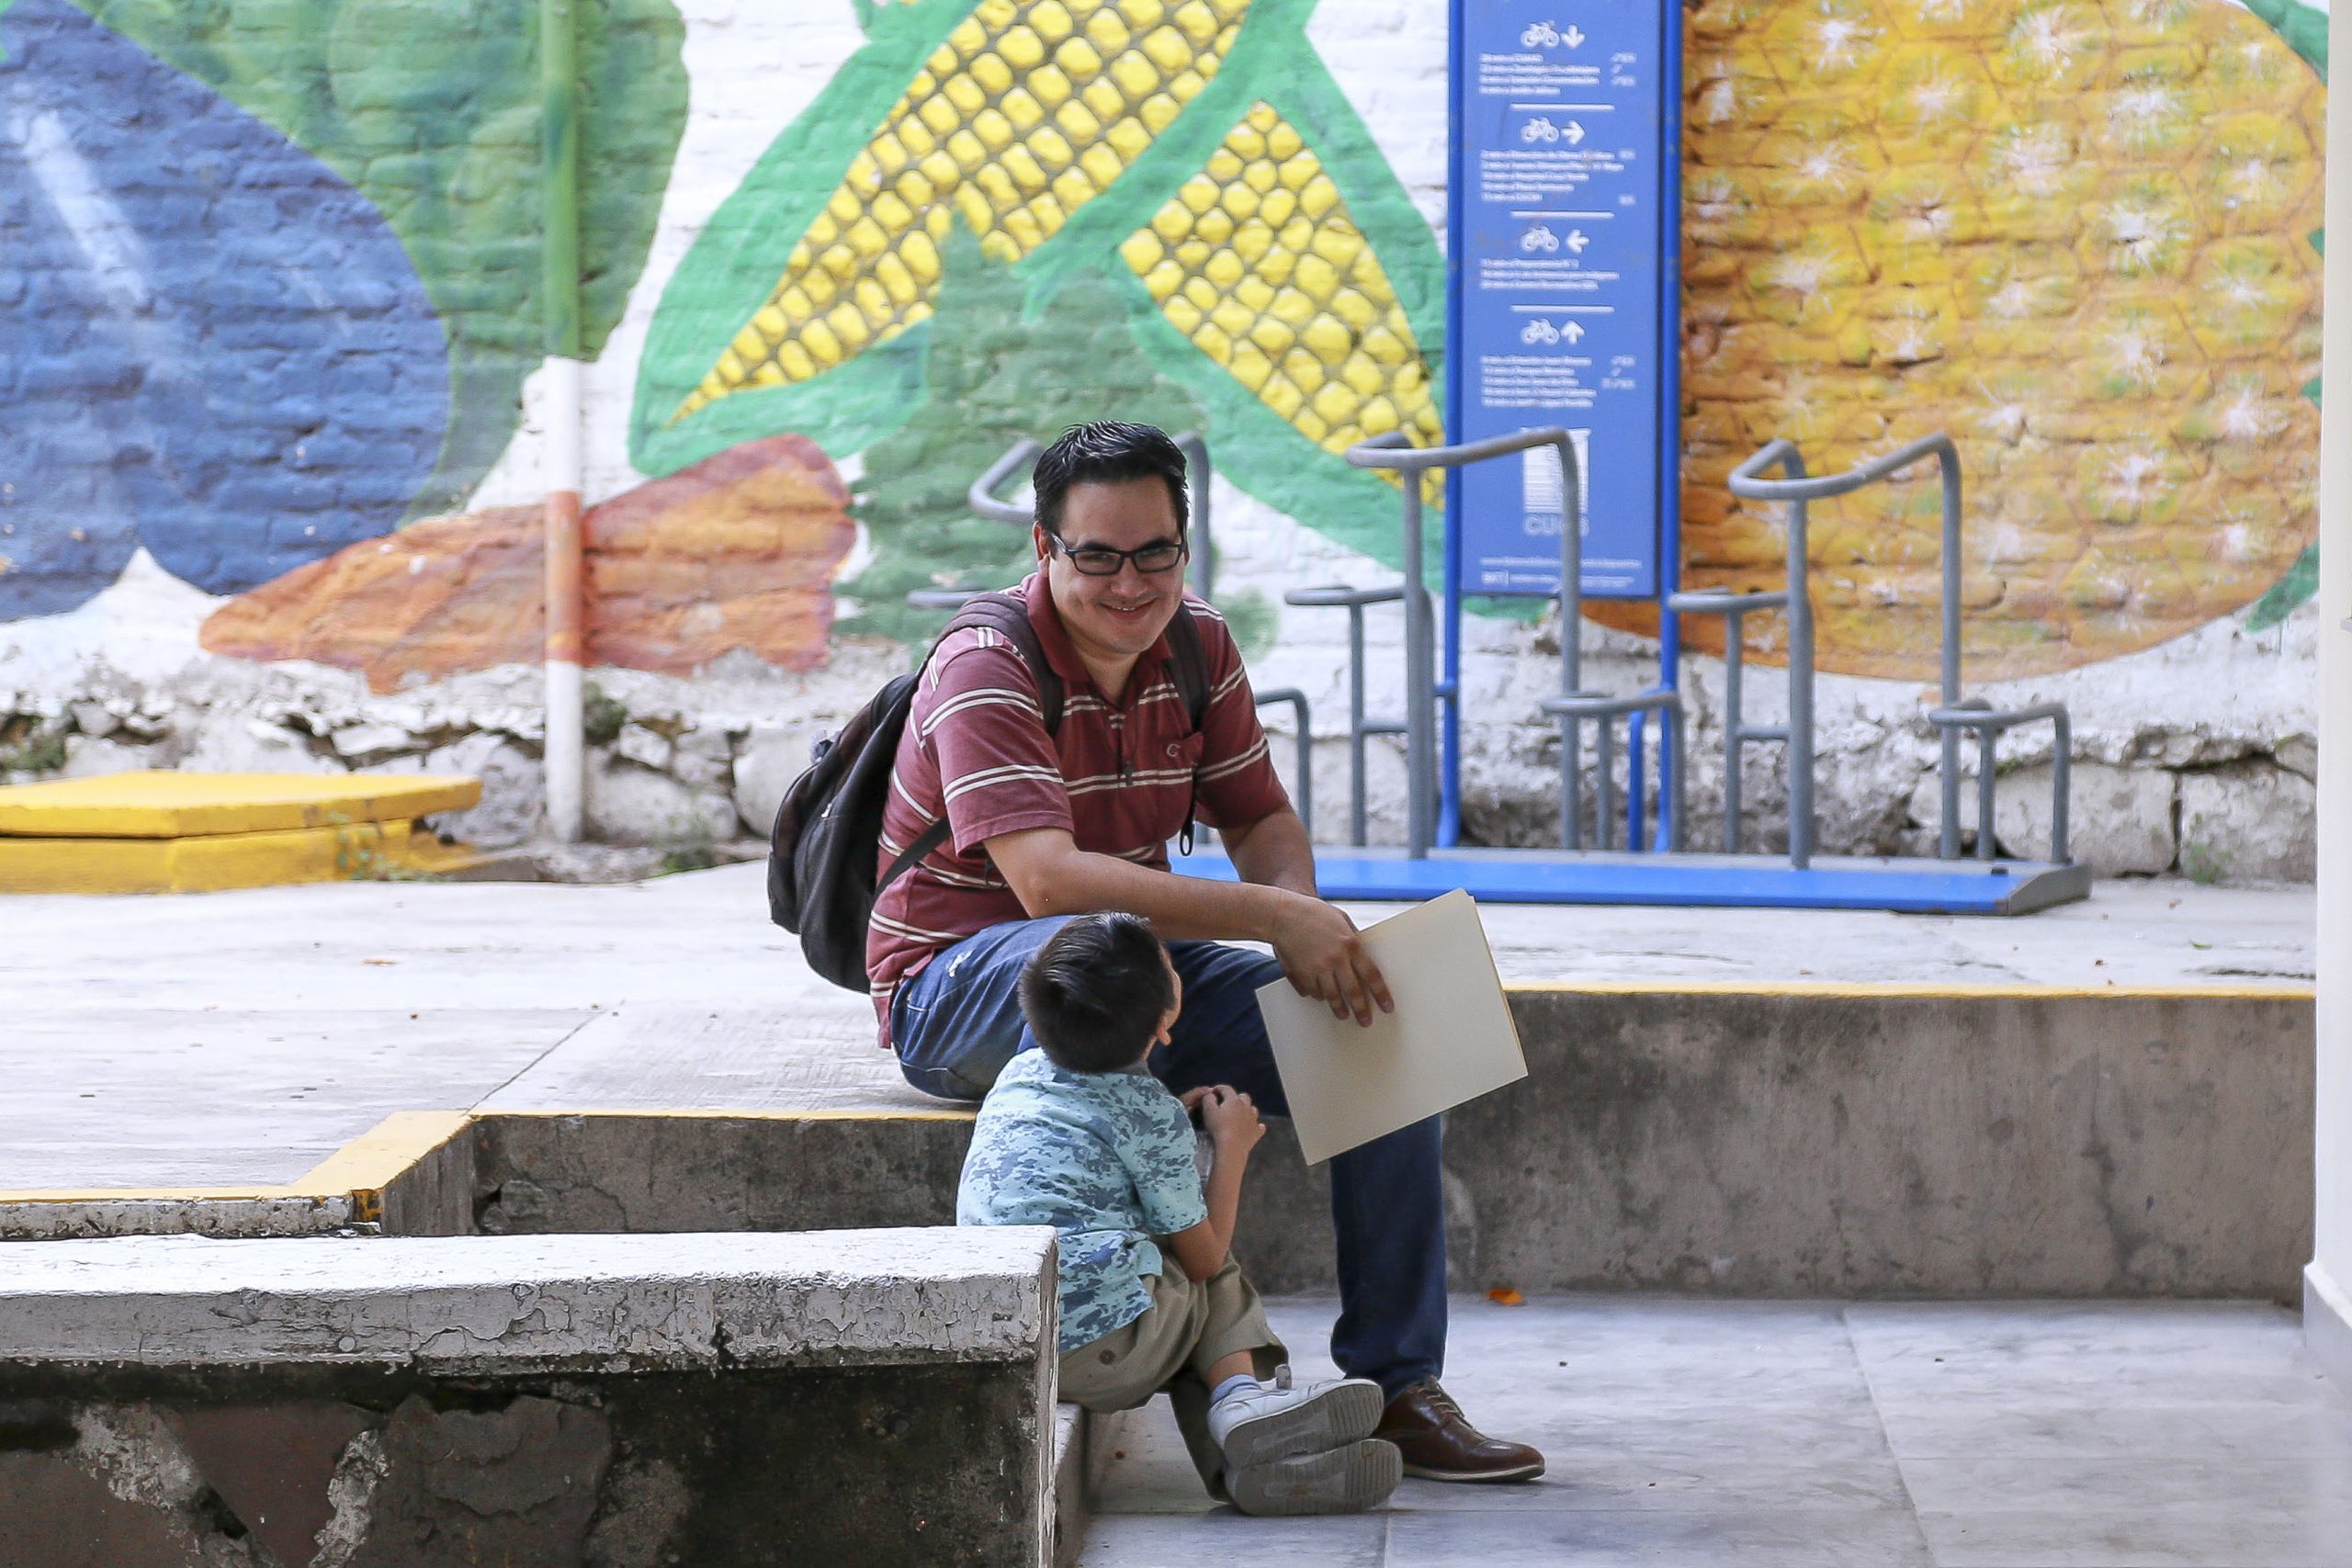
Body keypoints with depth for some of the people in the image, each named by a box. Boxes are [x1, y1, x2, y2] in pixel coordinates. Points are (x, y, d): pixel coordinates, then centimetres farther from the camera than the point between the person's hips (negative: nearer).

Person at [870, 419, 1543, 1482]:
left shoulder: (1199, 646, 3)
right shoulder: (987, 668, -20)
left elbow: (1261, 819, 9)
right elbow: (1050, 882, -33)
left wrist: (1309, 926, -15)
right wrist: (1275, 919, -36)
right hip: (962, 986, -7)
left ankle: (1397, 1386, -5)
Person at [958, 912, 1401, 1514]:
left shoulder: (1019, 1073, 16)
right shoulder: (1151, 1113, -3)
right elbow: (1205, 1257, 6)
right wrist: (1232, 1145, 17)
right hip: (1104, 1350, -6)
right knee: (1219, 1283, 22)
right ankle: (1240, 1393, -8)